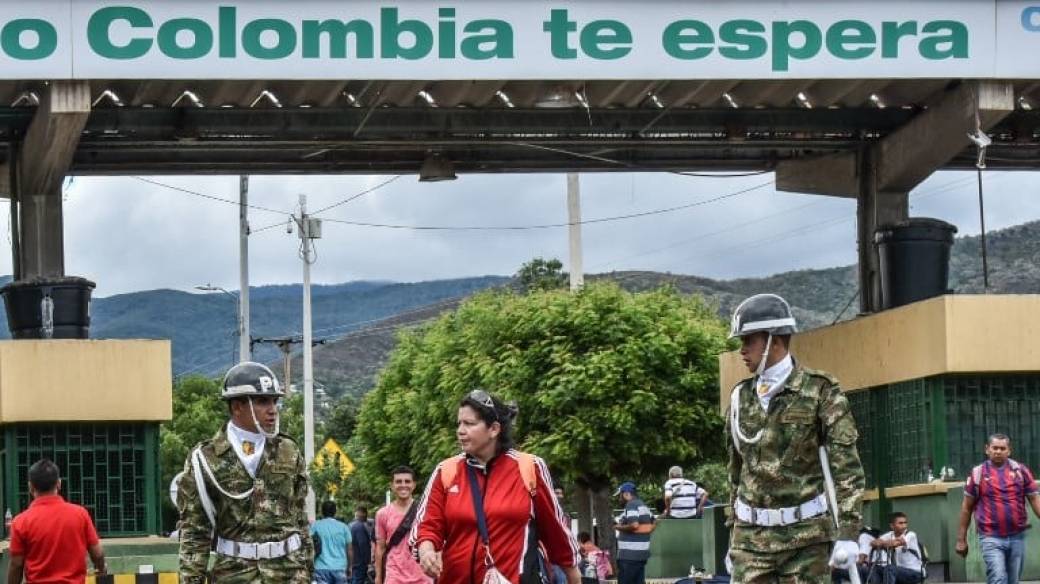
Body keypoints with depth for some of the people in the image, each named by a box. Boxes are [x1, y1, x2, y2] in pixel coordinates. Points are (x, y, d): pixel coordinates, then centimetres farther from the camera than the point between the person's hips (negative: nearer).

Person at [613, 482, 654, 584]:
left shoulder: (631, 505, -13)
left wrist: (619, 527, -10)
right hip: (642, 553, 10)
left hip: (629, 555, -10)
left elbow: (634, 525, -25)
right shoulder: (644, 505, 18)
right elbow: (652, 525, 22)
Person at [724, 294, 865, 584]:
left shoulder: (820, 391, -5)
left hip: (806, 534, -4)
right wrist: (734, 535, 17)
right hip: (752, 535, 4)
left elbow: (847, 465, -8)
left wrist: (848, 535, -15)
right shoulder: (741, 397, 10)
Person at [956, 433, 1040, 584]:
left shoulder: (1021, 471, 6)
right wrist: (961, 539, 7)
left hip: (1017, 537, 3)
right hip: (991, 538, -3)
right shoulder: (978, 473, 1)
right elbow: (967, 507, 7)